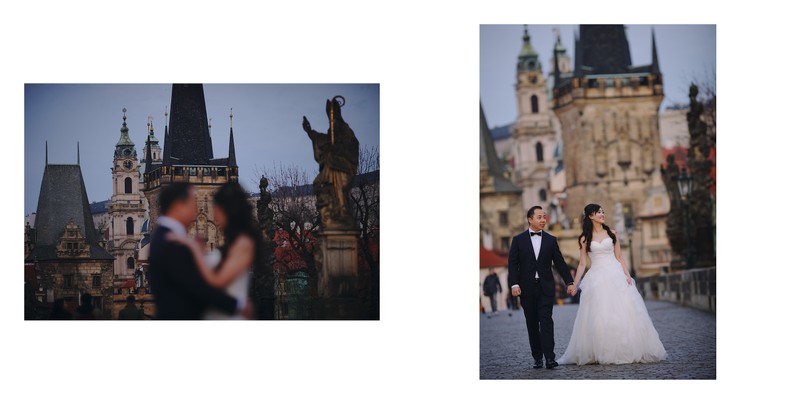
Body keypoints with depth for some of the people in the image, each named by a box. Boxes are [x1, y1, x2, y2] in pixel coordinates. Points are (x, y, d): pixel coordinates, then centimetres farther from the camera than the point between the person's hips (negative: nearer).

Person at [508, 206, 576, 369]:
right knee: (532, 324, 5)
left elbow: (560, 263, 9)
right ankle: (537, 357, 11)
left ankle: (549, 357, -15)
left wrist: (569, 282, 4)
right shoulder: (518, 240, 5)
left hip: (546, 288, 0)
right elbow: (513, 264, 1)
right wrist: (514, 284, -11)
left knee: (546, 321, -10)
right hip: (527, 288, 0)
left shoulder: (551, 240, 8)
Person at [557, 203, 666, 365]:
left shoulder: (611, 233, 9)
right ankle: (602, 353, 3)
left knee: (624, 313, -4)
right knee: (598, 317, -5)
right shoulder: (585, 239, 6)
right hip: (596, 278, -1)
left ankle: (626, 351, 3)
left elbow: (619, 257, 8)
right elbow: (582, 264, 7)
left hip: (615, 275, 1)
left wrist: (627, 275, -4)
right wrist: (574, 284, 0)